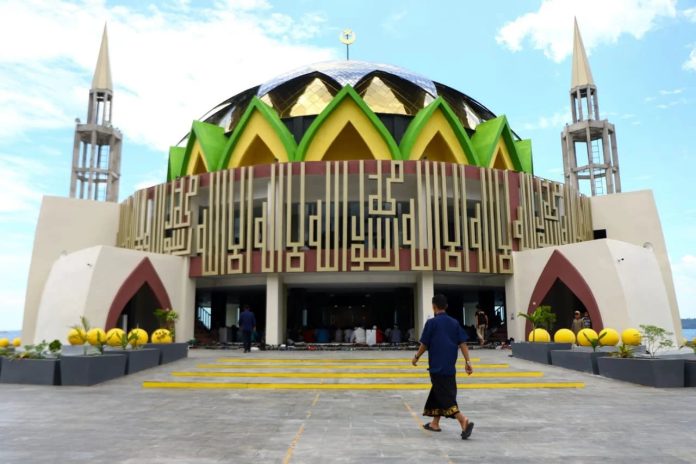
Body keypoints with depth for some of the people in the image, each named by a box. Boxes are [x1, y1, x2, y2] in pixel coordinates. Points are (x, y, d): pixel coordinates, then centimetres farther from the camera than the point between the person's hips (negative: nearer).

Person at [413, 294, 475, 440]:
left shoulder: (431, 322, -9)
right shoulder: (454, 322, 7)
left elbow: (424, 345, -4)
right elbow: (462, 343, 2)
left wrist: (416, 357, 11)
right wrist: (468, 361, 3)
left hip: (437, 367, -7)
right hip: (450, 366, 7)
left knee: (446, 396, -6)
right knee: (438, 392, 20)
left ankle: (464, 421, -23)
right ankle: (435, 423, 29)